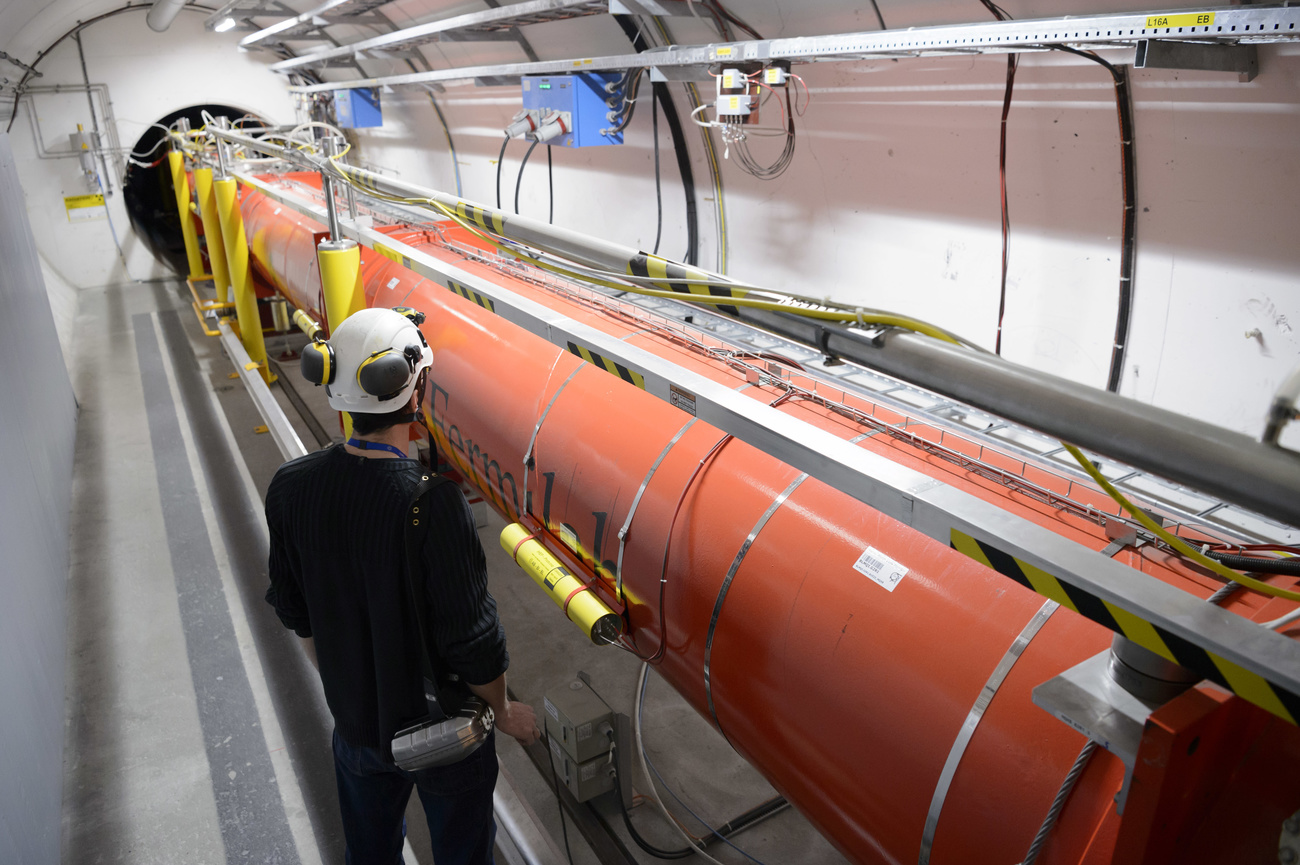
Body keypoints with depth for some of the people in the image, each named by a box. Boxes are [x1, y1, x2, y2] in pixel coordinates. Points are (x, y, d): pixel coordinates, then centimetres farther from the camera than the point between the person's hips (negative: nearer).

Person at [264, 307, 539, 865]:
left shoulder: (291, 488, -14)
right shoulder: (434, 503, -33)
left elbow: (294, 611, 0)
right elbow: (471, 639, -25)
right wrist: (504, 712, -5)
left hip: (354, 720, 5)